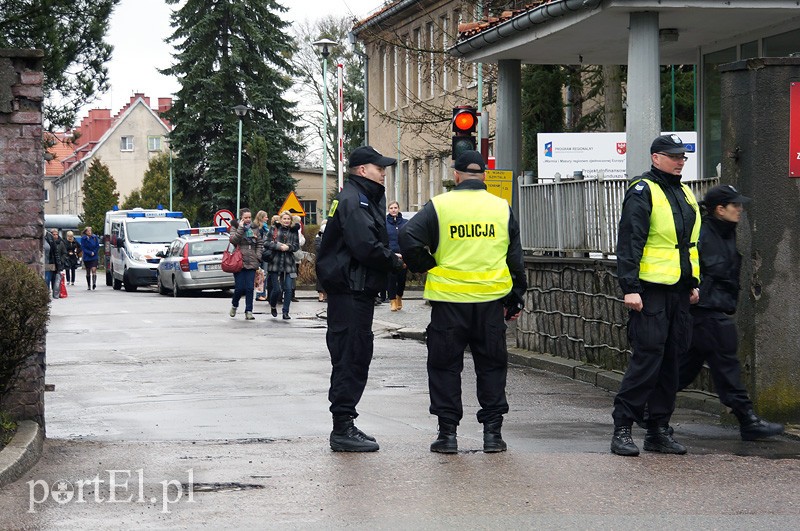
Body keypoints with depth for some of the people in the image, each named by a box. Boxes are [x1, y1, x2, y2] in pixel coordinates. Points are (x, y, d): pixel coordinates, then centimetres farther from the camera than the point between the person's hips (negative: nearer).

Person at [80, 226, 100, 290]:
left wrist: (94, 252, -10)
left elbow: (97, 246, 5)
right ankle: (88, 286, 15)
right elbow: (83, 248, -6)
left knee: (94, 269, -17)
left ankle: (94, 283, -22)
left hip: (94, 257, 0)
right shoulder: (83, 239, -2)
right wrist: (90, 253, -15)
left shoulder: (95, 237, 2)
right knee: (88, 272, 7)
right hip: (86, 257, 0)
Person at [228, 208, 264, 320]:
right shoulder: (236, 227, 1)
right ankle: (234, 305, 23)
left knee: (250, 288, -2)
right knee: (239, 288, -4)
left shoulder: (254, 229, 12)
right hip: (239, 262, -3)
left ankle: (249, 311, 2)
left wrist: (258, 256, 5)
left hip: (251, 263, 3)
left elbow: (260, 243, 17)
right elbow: (233, 240, -16)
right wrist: (241, 228, -17)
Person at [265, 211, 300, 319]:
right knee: (276, 289, -3)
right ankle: (273, 306, 26)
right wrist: (279, 246, -17)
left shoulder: (293, 231, 9)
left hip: (288, 263, 2)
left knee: (288, 289, -5)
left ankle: (285, 312, 3)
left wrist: (288, 247, -13)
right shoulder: (274, 229, 3)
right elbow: (268, 243, -4)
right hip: (275, 262, -2)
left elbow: (296, 246, 5)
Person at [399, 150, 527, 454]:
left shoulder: (439, 206, -3)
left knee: (445, 366, 8)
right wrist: (515, 300, 18)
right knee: (491, 366, 12)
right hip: (490, 300, 2)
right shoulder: (502, 208, 6)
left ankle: (448, 433, 6)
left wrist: (426, 268, 2)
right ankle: (492, 432, 10)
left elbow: (409, 238, -14)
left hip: (449, 299, -2)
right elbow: (515, 259, 10)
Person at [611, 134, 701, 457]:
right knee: (647, 358, -11)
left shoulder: (685, 194, 18)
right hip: (651, 291, -8)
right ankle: (622, 428, -5)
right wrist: (630, 288, -19)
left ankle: (659, 430, 14)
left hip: (679, 291, 8)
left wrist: (694, 283, 20)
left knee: (670, 360, 8)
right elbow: (629, 243, -13)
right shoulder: (642, 192, -7)